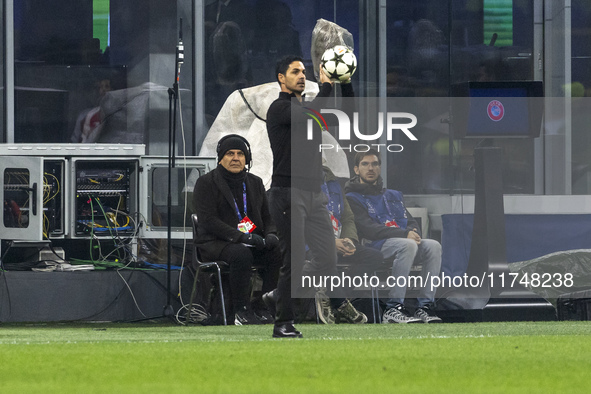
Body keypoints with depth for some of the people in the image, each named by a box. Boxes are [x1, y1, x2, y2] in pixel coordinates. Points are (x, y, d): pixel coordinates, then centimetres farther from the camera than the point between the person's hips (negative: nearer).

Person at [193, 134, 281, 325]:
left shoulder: (255, 182, 16)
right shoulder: (206, 183, -2)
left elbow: (267, 217, 17)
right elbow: (209, 221, -13)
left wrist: (270, 235, -8)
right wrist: (240, 237, -23)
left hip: (252, 240, 5)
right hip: (216, 243, -5)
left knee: (277, 252, -23)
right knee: (241, 254, -37)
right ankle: (241, 311, -30)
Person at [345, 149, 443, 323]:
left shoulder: (394, 195, 29)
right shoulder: (352, 198, 8)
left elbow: (411, 222, 20)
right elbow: (368, 229, -7)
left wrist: (413, 232, -7)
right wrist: (405, 234, -17)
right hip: (375, 245, -6)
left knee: (433, 246, -24)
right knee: (408, 245, -36)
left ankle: (424, 306, -29)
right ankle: (393, 308, -40)